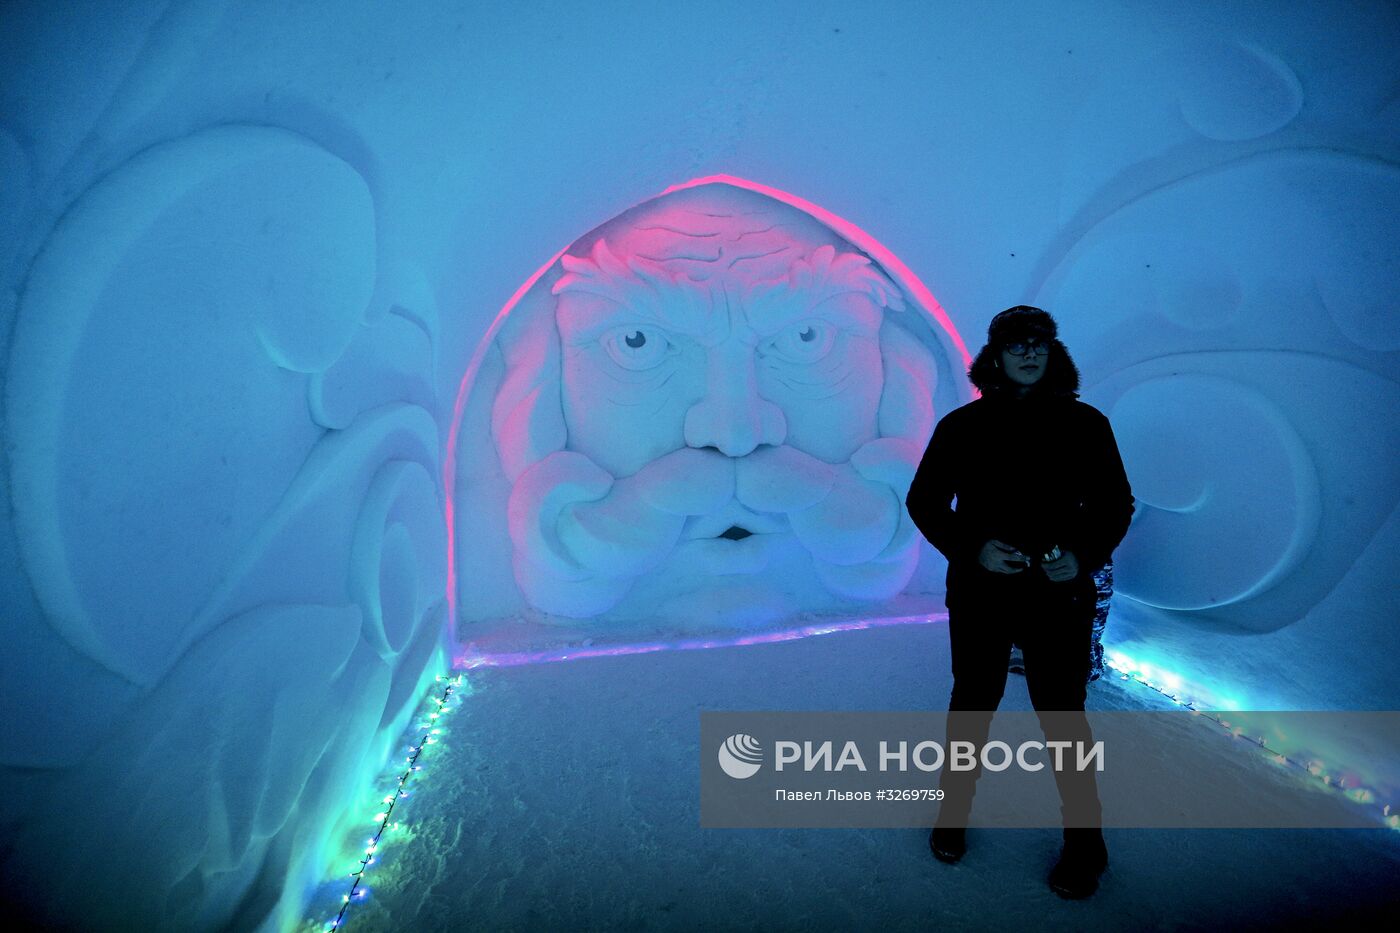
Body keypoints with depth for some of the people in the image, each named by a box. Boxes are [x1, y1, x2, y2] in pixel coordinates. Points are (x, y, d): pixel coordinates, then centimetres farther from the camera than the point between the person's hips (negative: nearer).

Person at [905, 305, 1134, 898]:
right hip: (979, 592, 1)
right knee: (971, 704, 15)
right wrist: (972, 548, -13)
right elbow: (924, 501, 2)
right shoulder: (962, 426, 0)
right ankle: (952, 814, 36)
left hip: (1058, 595, 0)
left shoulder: (1084, 424, 1)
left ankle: (1084, 845, 27)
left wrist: (1085, 557, -12)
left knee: (1063, 715, 7)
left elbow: (1115, 504, 6)